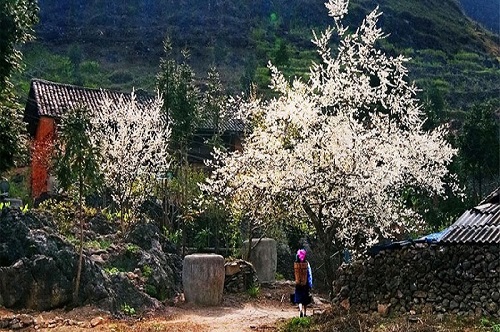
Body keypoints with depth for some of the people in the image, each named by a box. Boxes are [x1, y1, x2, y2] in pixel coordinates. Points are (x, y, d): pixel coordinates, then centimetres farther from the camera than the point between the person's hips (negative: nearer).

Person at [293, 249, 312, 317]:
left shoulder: (295, 263, -7)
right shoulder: (306, 263, -10)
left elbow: (295, 274, 6)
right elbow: (309, 275, -8)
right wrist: (310, 285, -2)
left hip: (298, 284, 0)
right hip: (305, 284, 0)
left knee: (299, 299, 3)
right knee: (305, 300, 15)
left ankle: (300, 310, -22)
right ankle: (305, 313, 24)